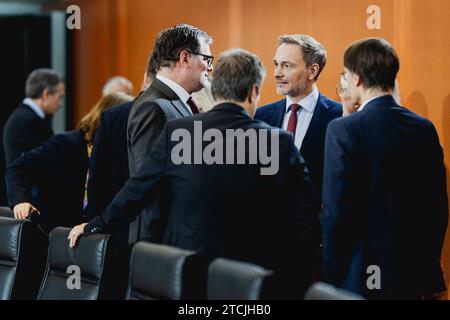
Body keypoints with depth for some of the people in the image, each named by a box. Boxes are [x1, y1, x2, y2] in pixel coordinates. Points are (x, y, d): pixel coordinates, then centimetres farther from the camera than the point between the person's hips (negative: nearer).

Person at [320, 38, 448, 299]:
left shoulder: (343, 130, -13)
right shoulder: (425, 128, 3)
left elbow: (335, 211, -15)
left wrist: (331, 277, -6)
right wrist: (427, 267, 17)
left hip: (361, 277, -5)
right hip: (414, 277, 5)